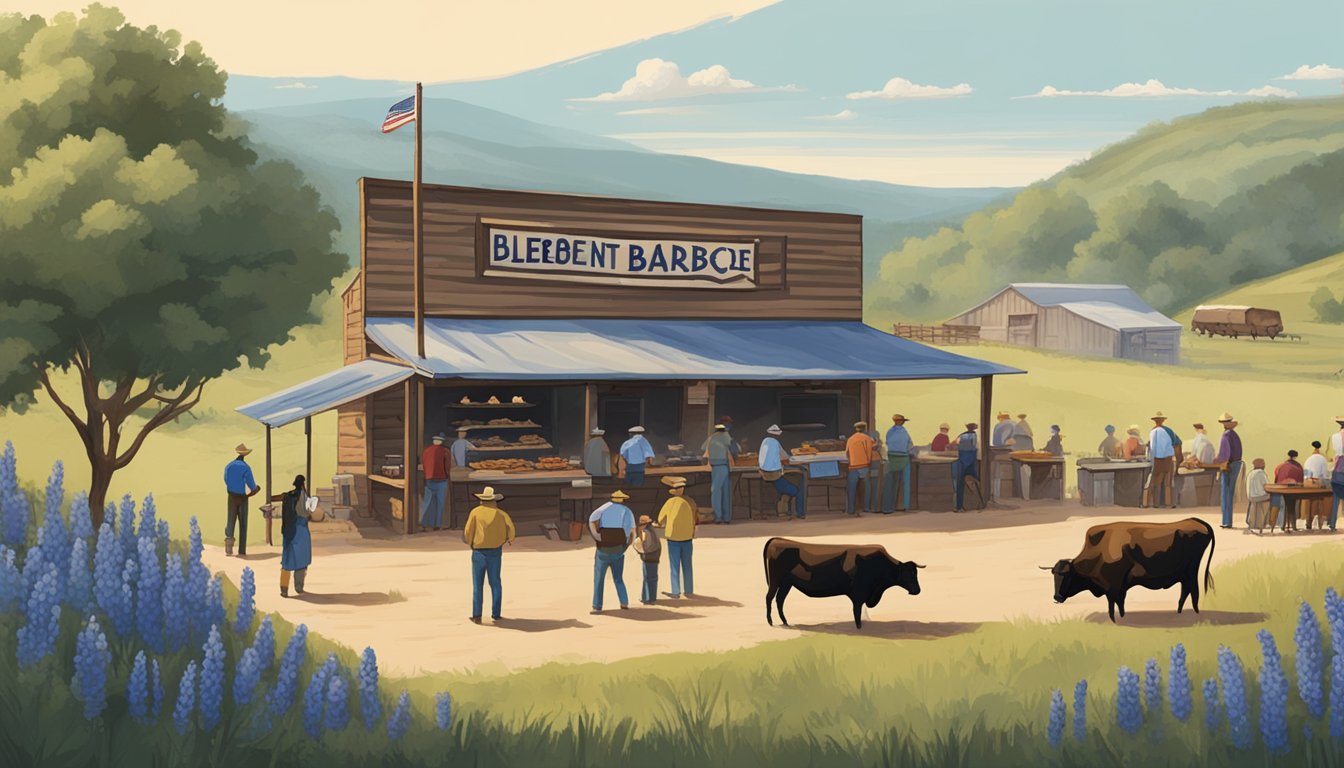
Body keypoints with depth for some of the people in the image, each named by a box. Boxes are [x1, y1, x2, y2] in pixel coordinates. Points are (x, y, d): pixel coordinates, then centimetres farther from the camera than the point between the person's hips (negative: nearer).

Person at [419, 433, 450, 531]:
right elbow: (447, 467, -7)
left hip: (428, 480, 3)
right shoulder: (444, 451, -7)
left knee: (428, 501, 9)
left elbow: (423, 466, 10)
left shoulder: (426, 450, 6)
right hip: (441, 480, -3)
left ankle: (425, 523, 6)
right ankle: (437, 525, 6)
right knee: (440, 502, 4)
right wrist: (447, 476, 10)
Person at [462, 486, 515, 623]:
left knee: (478, 584, 5)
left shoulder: (475, 512, -2)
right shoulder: (500, 513, 1)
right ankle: (496, 614, 13)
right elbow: (511, 528, -7)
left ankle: (477, 616, 0)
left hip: (479, 552, -1)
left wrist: (470, 543, 16)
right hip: (495, 552, 1)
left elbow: (468, 532, -5)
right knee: (495, 583, 13)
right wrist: (509, 539, 14)